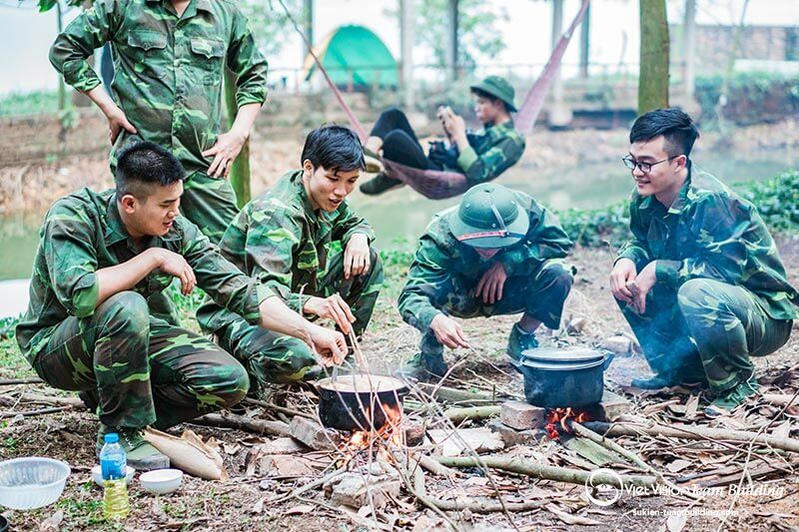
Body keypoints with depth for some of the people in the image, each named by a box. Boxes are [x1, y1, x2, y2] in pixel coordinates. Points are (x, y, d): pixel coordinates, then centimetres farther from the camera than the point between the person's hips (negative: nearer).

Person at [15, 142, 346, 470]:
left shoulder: (176, 232, -11)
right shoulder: (72, 217, -25)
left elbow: (240, 290, -11)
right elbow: (79, 295, -41)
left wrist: (309, 331, -20)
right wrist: (154, 257, -32)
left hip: (128, 336, 6)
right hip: (54, 345, -5)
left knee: (229, 381, -12)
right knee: (126, 308, -38)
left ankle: (112, 399, 5)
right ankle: (120, 432, -18)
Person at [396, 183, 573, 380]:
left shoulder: (526, 209, -29)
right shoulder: (442, 236, -34)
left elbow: (559, 242, -21)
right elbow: (411, 295, -41)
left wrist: (508, 262, -33)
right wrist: (435, 319, -63)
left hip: (510, 294, 2)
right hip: (463, 297, -2)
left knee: (558, 274, -26)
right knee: (434, 285, -36)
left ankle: (523, 338, 0)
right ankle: (430, 356, -10)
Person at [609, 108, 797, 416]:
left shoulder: (710, 200, -27)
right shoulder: (644, 199, -3)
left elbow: (728, 267, -31)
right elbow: (639, 242, 12)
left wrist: (658, 271, -28)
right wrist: (626, 260, -13)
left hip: (767, 315, -8)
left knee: (698, 293, -38)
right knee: (626, 279, -1)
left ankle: (737, 383, -11)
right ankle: (679, 369, 12)